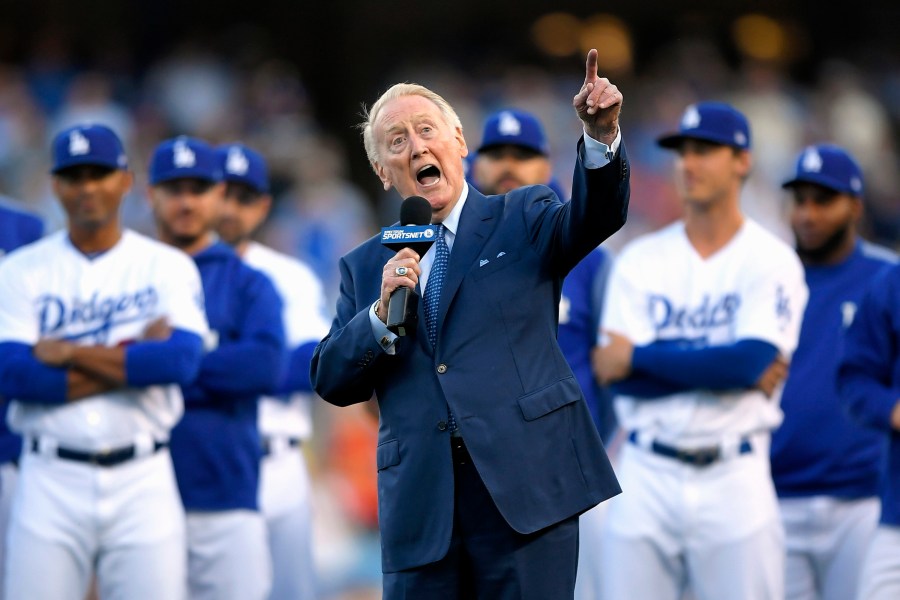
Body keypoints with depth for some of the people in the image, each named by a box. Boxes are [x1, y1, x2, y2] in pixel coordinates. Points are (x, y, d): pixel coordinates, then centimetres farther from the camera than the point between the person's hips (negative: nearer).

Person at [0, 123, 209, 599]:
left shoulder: (169, 267, 5)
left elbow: (182, 359, -12)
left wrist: (70, 354, -9)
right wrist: (135, 359, -9)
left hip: (143, 481, 0)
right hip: (51, 483, 0)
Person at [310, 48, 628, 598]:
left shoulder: (522, 220, 10)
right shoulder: (366, 267, 16)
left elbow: (594, 218, -10)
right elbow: (331, 382, 10)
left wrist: (602, 138, -28)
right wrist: (381, 315, -8)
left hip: (524, 489, -3)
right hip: (420, 506, 3)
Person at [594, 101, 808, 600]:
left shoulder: (771, 260, 0)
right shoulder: (640, 259, 8)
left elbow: (752, 361, -15)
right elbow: (622, 379, -3)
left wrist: (639, 358, -10)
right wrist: (725, 366, -11)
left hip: (735, 480, -3)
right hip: (647, 478, 3)